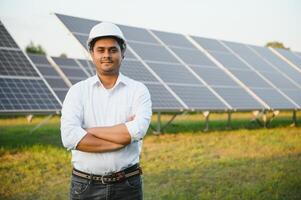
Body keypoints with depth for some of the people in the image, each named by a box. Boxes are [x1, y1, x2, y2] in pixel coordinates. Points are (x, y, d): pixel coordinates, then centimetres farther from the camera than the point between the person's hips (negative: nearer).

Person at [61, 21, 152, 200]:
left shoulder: (138, 90, 0)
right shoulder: (78, 91, 0)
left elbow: (138, 131, -18)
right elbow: (70, 137, -15)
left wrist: (89, 131, -12)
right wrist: (123, 136, -15)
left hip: (128, 186, 0)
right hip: (85, 186, 0)